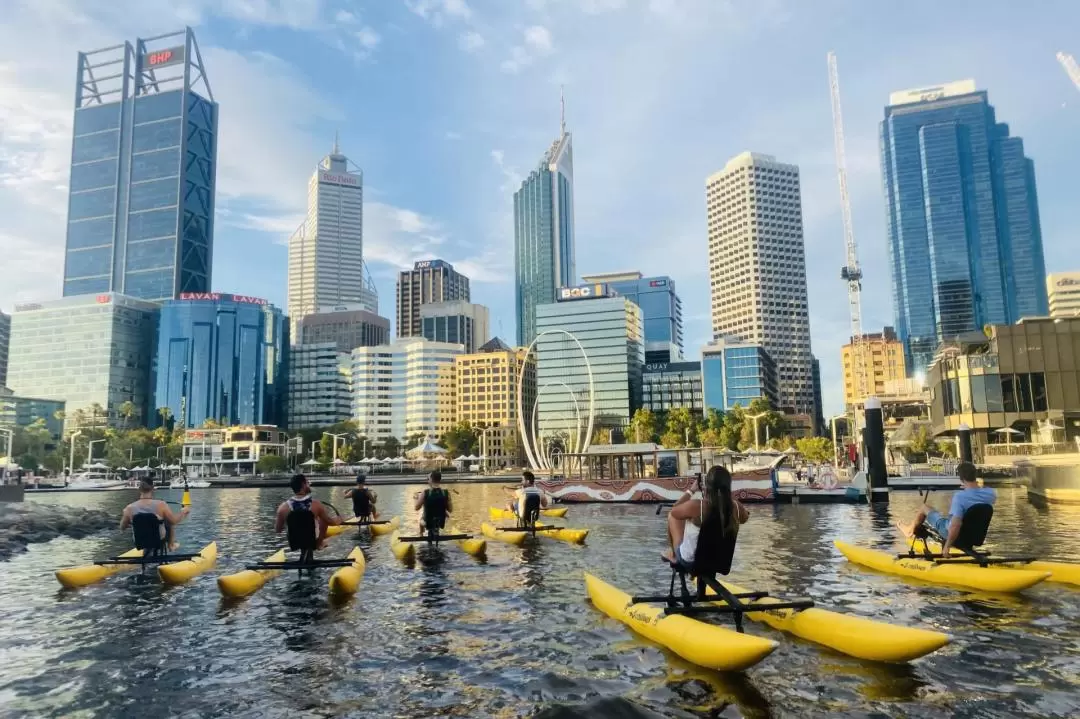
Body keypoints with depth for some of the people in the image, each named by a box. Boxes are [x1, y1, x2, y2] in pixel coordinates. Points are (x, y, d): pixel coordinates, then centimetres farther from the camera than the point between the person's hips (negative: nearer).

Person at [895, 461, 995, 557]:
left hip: (954, 533, -5)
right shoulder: (990, 493, -17)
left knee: (924, 507, 15)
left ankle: (910, 530, 42)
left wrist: (947, 546, -29)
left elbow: (955, 525, -40)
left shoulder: (960, 496, -35)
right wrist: (974, 487, 18)